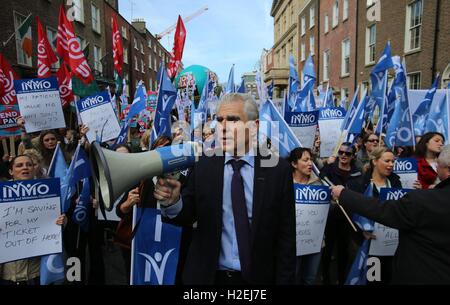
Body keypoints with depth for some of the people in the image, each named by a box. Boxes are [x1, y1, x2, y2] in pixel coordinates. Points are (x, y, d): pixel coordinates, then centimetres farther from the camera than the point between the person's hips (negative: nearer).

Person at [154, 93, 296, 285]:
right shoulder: (203, 166, -5)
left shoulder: (278, 169, -9)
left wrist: (284, 279, -5)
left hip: (258, 277, -1)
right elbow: (187, 216, -3)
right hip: (208, 276, 2)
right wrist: (173, 202, -23)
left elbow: (286, 234, -6)